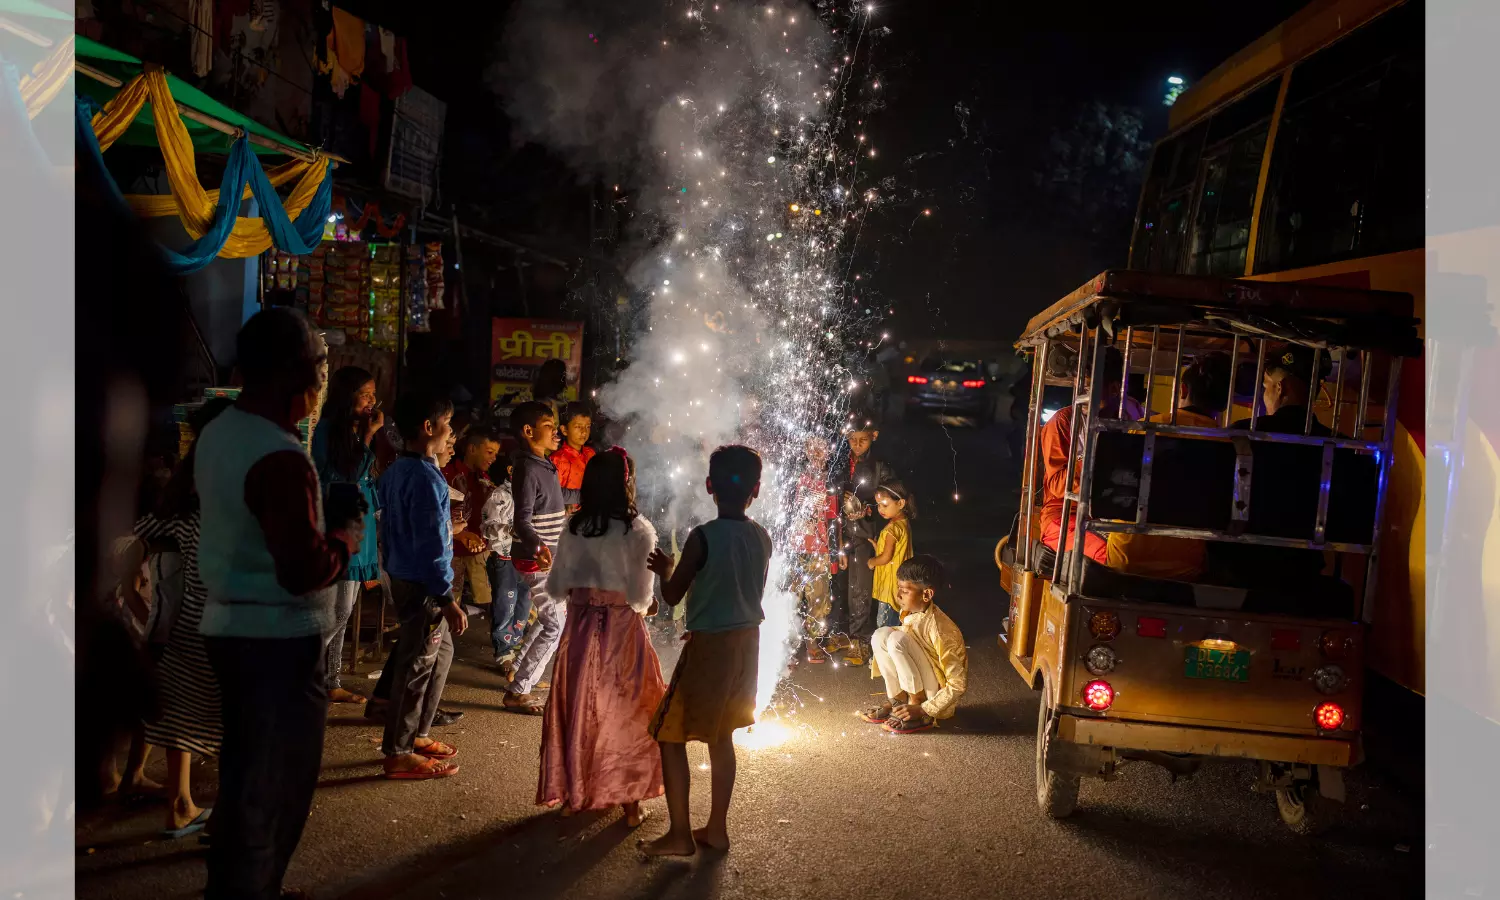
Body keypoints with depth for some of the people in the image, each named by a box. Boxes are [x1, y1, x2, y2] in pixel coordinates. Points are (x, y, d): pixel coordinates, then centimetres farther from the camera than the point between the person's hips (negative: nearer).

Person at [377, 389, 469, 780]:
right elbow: (430, 546, -23)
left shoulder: (397, 471, 8)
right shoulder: (426, 478, -21)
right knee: (417, 666, 0)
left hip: (403, 576, 10)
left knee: (440, 652, 20)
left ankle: (417, 733, 30)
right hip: (423, 585, -10)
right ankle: (399, 753, 10)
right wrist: (448, 600, -21)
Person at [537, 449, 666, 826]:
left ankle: (573, 794, 25)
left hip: (580, 628, 3)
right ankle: (628, 799, 17)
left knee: (577, 709, 15)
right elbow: (641, 596, -14)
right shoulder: (639, 530, -13)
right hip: (622, 630, -3)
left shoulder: (573, 527, -2)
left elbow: (555, 586, 1)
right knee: (626, 713, 11)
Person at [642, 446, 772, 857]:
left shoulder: (703, 537, -18)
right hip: (746, 642, 7)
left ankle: (680, 834, 7)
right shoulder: (762, 538, 1)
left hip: (709, 645, -7)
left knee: (670, 735, 5)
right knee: (721, 735, 19)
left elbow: (672, 596, -10)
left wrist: (665, 571, 10)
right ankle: (716, 828, 24)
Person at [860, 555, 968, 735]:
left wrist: (922, 710, -25)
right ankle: (898, 700, -2)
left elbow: (959, 685, -25)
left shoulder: (938, 629, -27)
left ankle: (920, 712, -16)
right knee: (881, 635, -5)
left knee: (897, 639, -26)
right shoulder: (911, 614, -4)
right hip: (916, 690, 8)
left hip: (938, 697, -8)